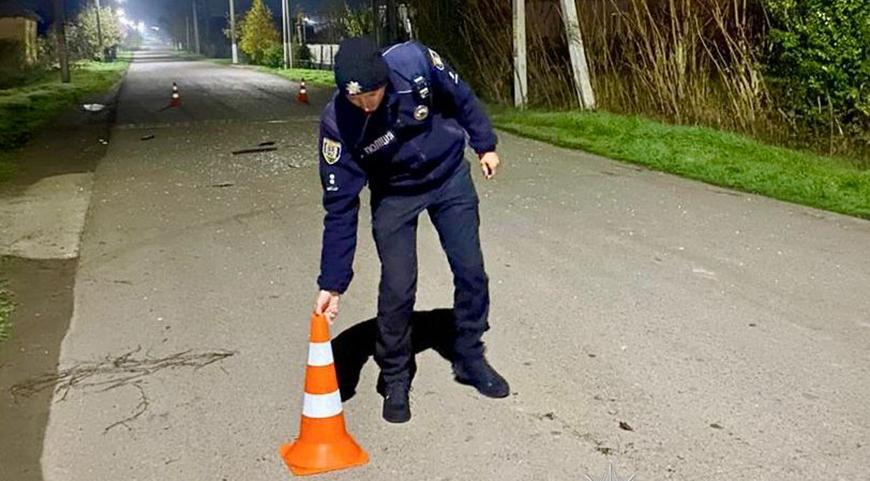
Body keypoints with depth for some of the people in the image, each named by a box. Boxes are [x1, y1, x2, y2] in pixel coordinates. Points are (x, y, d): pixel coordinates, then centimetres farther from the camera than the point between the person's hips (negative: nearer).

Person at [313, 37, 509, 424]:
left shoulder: (414, 62, -30)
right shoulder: (337, 123, -30)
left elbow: (460, 98, -7)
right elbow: (340, 207, -23)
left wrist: (484, 144, 3)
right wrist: (332, 283, -22)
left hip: (450, 176, 2)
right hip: (394, 193, -2)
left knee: (471, 271, 5)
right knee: (397, 289, -8)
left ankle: (470, 358, 27)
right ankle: (395, 379, 15)